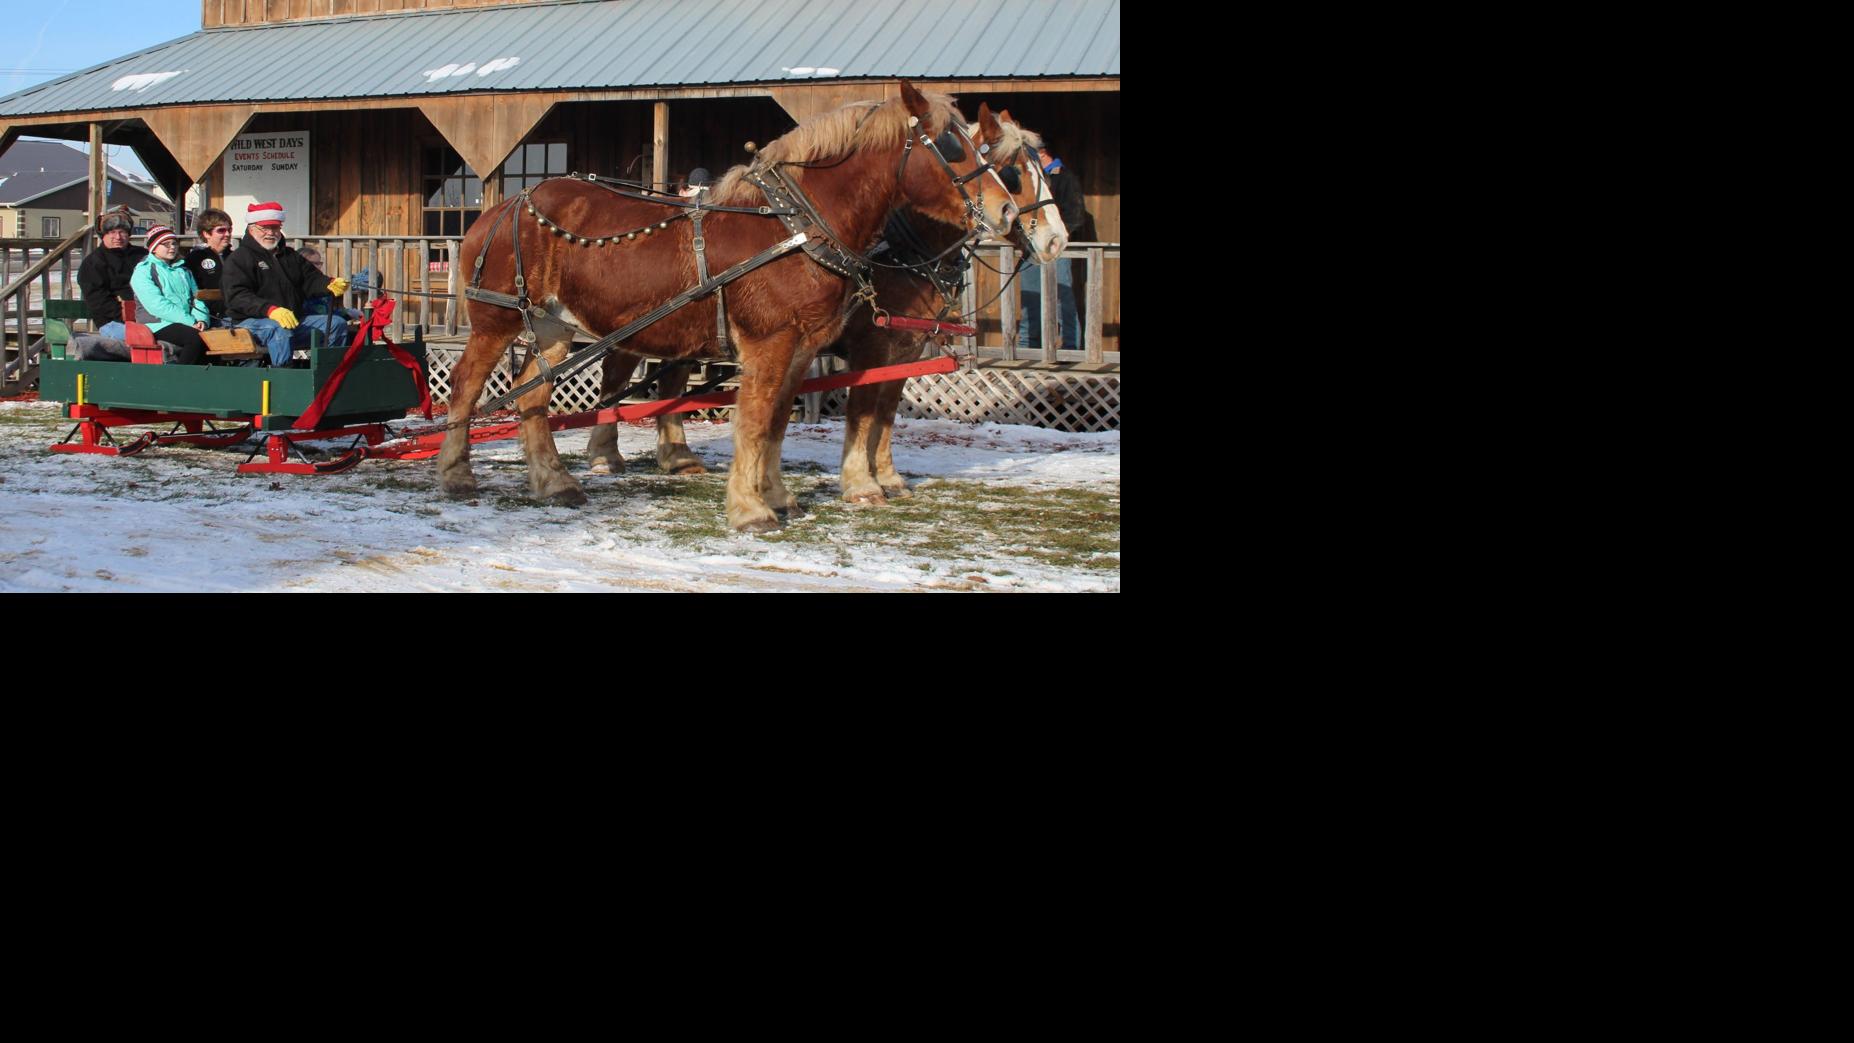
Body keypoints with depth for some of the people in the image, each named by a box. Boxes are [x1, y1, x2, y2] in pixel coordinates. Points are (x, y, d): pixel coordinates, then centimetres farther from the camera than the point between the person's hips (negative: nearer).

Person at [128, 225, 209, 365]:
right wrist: (191, 322, -19)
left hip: (187, 323, 6)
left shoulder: (182, 270, 26)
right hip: (159, 325, -6)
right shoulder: (143, 272, 2)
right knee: (196, 338, -33)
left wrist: (201, 319, -7)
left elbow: (196, 296, 17)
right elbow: (157, 305, -11)